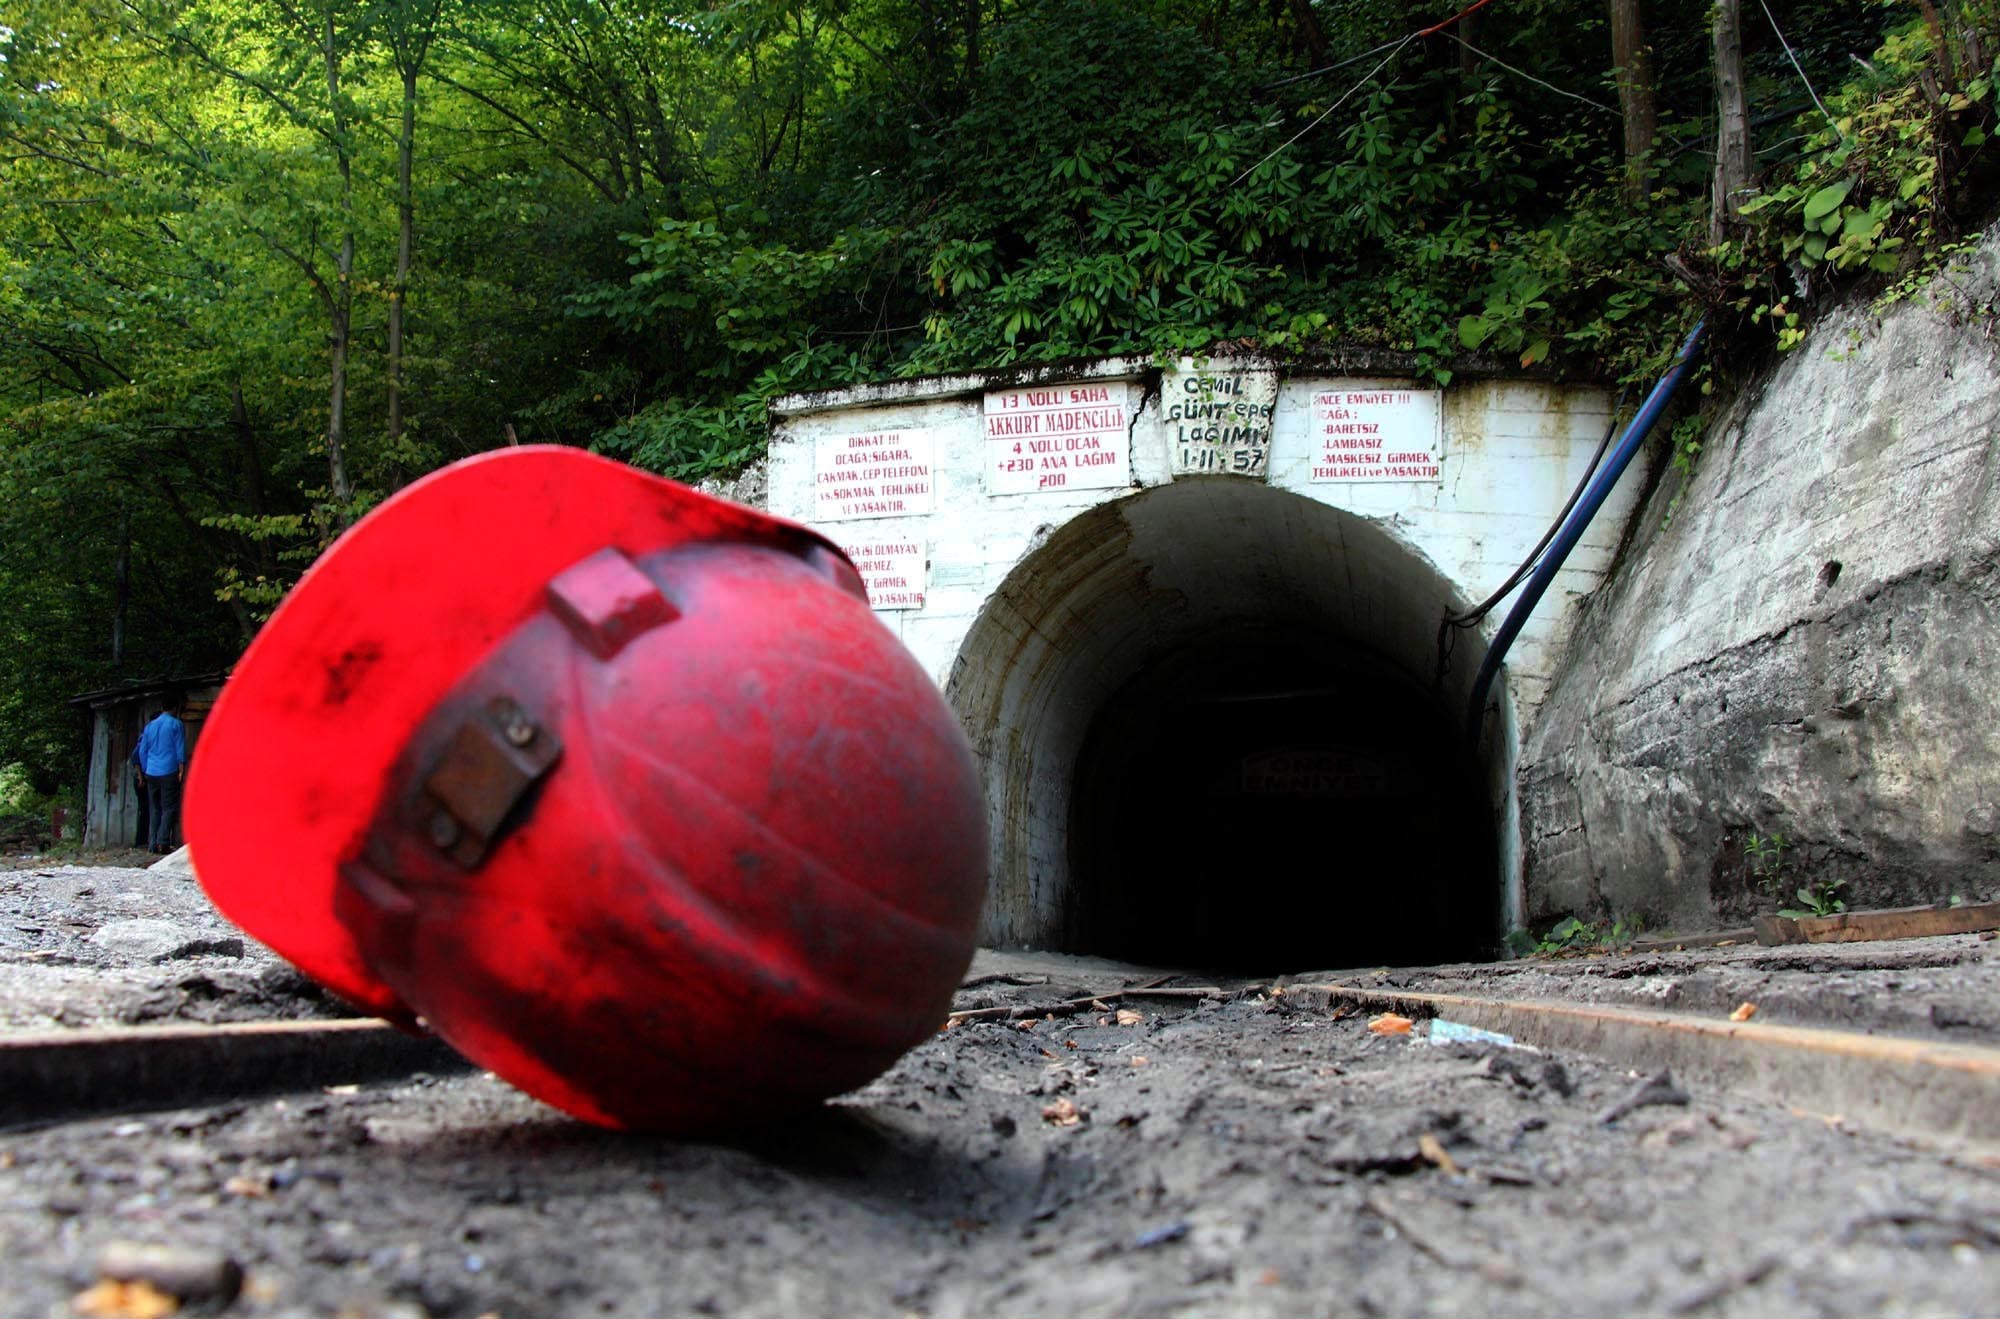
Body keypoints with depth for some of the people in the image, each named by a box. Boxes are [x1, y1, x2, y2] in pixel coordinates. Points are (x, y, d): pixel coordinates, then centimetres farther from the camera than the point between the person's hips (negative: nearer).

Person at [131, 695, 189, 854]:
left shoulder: (150, 726, 16)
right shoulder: (175, 724, -1)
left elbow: (142, 752, 19)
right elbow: (180, 750, -6)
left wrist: (144, 774, 24)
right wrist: (181, 771, -4)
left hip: (151, 774, 5)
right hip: (168, 773, -5)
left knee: (154, 809, 10)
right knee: (169, 808, -4)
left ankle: (152, 843, 5)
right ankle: (163, 842, -15)